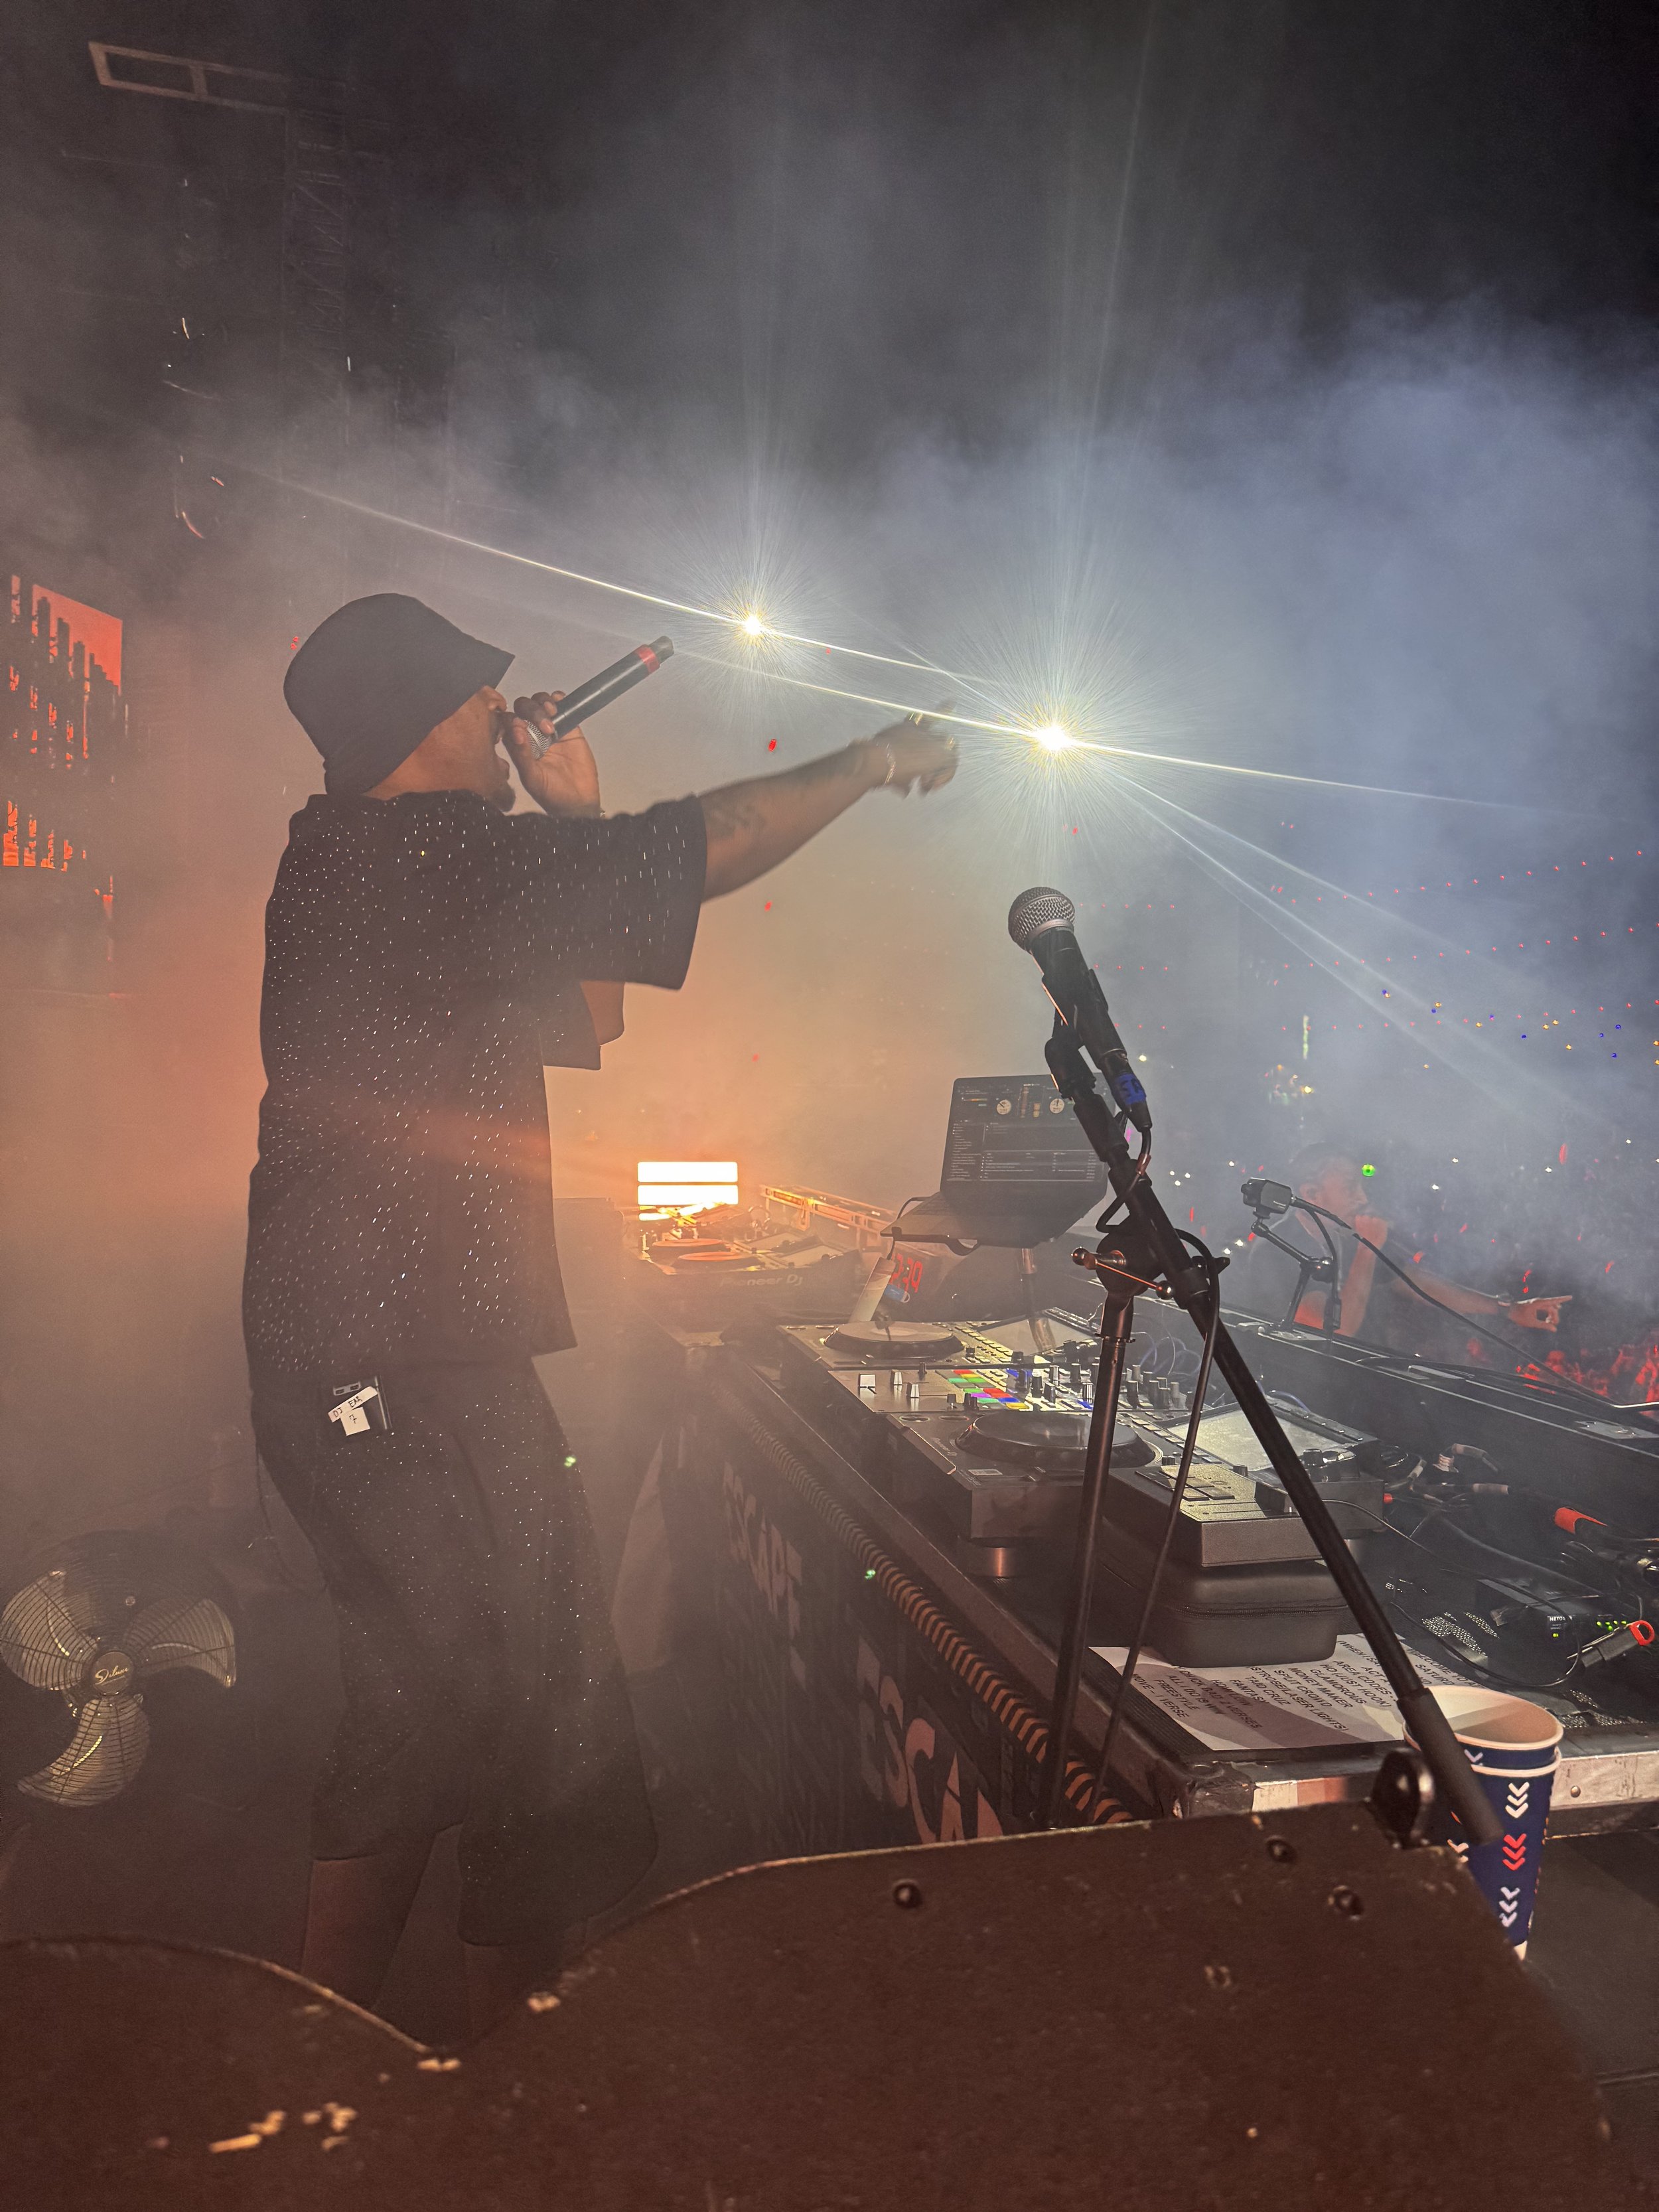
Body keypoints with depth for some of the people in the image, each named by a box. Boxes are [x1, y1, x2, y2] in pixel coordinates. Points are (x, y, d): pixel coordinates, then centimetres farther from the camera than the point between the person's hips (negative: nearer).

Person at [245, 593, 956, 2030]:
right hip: (407, 1369, -10)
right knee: (546, 1725, 1)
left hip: (344, 1359, 10)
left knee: (422, 1707, 21)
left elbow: (589, 1017, 18)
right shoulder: (417, 853, -14)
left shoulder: (353, 867, 17)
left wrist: (577, 820, 15)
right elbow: (700, 851, -15)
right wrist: (878, 760, -1)